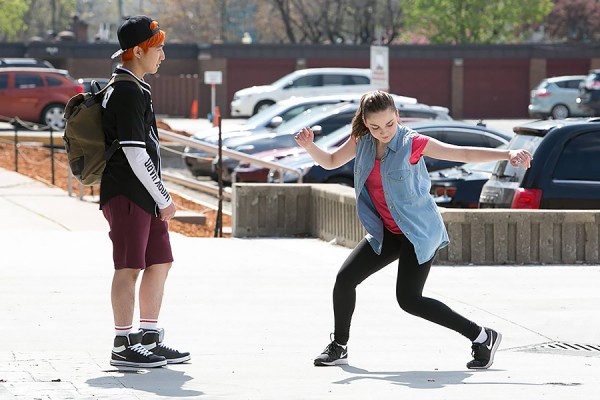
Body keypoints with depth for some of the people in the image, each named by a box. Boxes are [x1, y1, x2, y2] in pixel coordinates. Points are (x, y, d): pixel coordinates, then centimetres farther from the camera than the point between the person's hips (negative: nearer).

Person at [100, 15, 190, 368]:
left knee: (160, 263, 12)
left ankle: (150, 340, 18)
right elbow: (135, 153, -19)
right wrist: (164, 199, -13)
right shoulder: (128, 92, -15)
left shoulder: (134, 89, 18)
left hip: (144, 194, 10)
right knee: (129, 268, -6)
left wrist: (160, 197, 20)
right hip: (128, 194, -10)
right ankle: (124, 346, -3)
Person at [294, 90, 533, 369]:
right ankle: (338, 348, 18)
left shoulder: (412, 143, -19)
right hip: (387, 232, 7)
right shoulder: (361, 141, -2)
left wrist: (508, 154, -29)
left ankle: (482, 337, -7)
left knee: (409, 299, -16)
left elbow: (463, 154, -19)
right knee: (345, 278, -1)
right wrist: (309, 146, -8)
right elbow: (330, 162, 13)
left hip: (420, 231, -6)